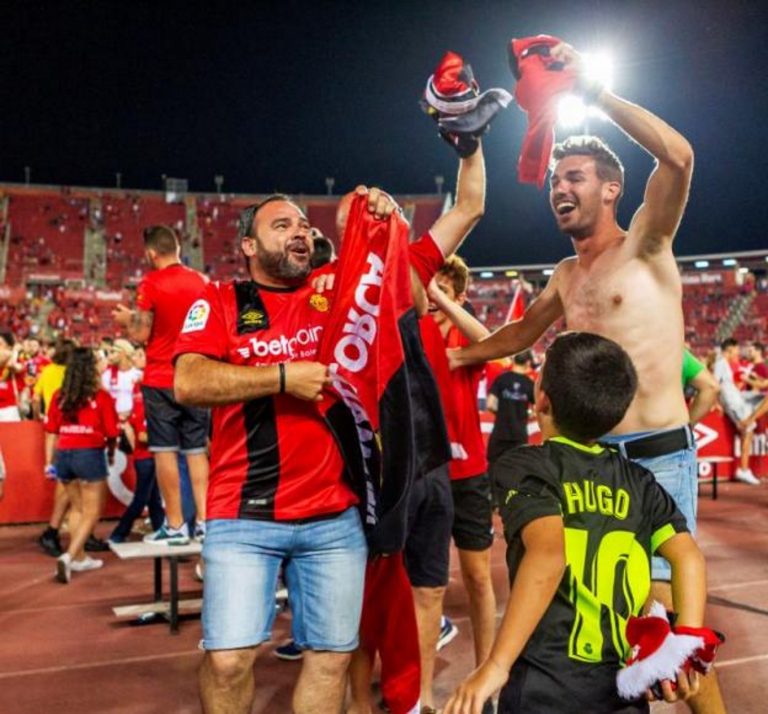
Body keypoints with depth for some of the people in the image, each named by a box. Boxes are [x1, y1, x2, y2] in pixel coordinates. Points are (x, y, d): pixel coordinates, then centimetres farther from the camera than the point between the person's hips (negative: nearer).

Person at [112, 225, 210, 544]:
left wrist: (125, 319, 9)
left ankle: (175, 525, 3)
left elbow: (141, 334, -9)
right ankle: (204, 520, 7)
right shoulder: (201, 281, 6)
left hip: (161, 380, -4)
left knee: (165, 450, 1)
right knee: (197, 449, 9)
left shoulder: (151, 284, -9)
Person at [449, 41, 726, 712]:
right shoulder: (566, 275, 15)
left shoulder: (645, 246, -4)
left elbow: (678, 156, -22)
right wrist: (453, 357, 34)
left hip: (658, 456, -7)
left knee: (662, 601, -8)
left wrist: (590, 88, -17)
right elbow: (520, 334, 33)